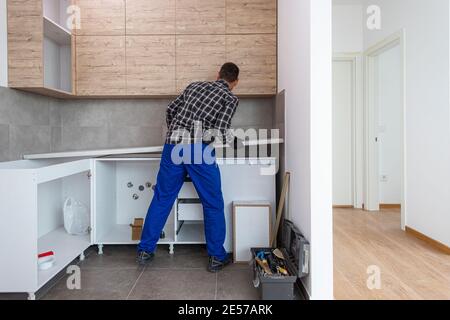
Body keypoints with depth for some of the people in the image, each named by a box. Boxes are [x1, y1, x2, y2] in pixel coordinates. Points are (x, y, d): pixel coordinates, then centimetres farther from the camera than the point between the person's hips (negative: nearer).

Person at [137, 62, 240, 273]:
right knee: (213, 204, 9)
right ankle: (217, 257, 18)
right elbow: (221, 131, -4)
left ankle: (145, 250, 24)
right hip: (199, 150, -4)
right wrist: (231, 138, 17)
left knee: (162, 198, 15)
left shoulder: (195, 85, 23)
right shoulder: (231, 98, 9)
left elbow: (170, 110, 24)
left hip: (173, 145, 5)